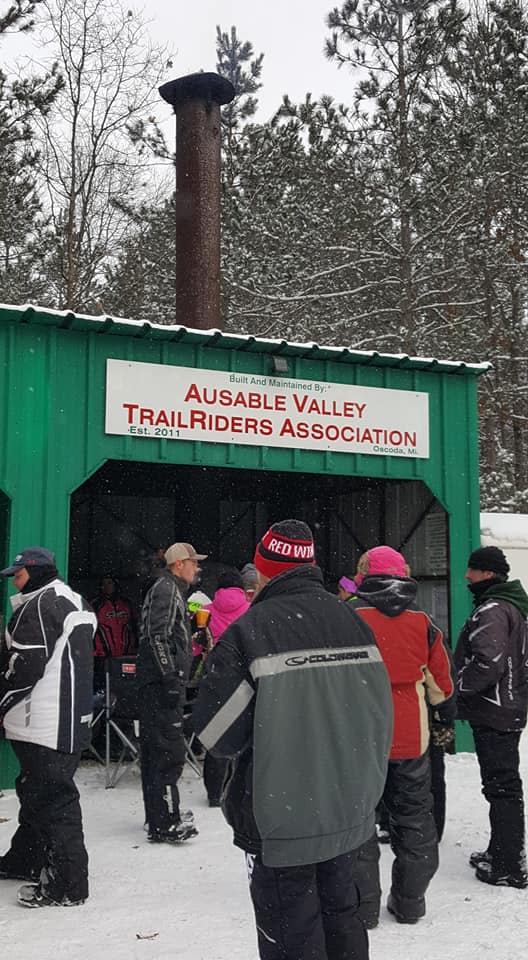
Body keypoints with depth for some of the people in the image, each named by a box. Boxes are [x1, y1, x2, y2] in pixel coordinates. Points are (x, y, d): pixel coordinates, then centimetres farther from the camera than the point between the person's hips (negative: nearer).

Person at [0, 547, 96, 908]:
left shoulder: (40, 604, -14)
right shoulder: (77, 602, 17)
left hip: (44, 725, -10)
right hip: (72, 719, 10)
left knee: (53, 797, -6)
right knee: (35, 791, 21)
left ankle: (68, 883, -2)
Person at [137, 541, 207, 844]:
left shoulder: (172, 591, 23)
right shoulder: (166, 589, -10)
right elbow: (158, 636, -20)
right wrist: (170, 677, -23)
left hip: (161, 683, 11)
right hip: (162, 683, -11)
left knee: (155, 749, 15)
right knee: (170, 751, -11)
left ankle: (158, 814, 24)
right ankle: (165, 824, -10)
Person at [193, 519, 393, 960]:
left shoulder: (248, 630, -17)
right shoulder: (353, 621, 2)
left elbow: (216, 732, -17)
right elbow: (379, 712, 7)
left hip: (282, 819, -6)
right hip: (349, 811, 6)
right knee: (341, 912, 23)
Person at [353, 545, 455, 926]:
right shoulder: (423, 623, 0)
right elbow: (441, 682, 9)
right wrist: (446, 719, 25)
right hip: (412, 738, 3)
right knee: (414, 817, 16)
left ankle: (363, 905, 12)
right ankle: (410, 902, 24)